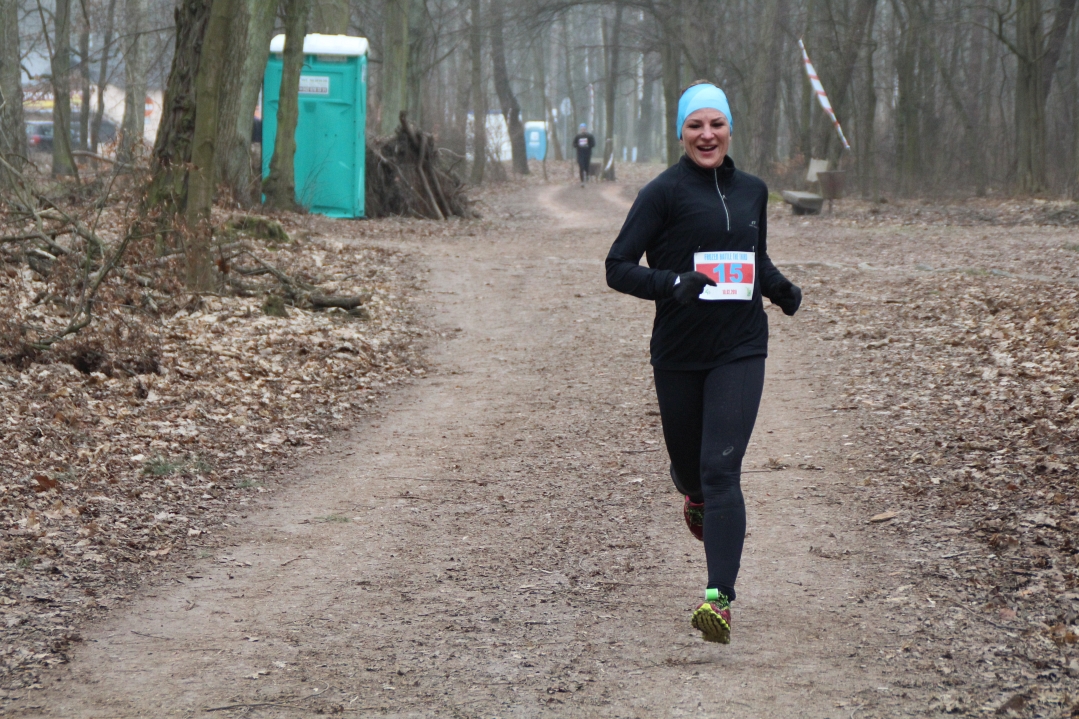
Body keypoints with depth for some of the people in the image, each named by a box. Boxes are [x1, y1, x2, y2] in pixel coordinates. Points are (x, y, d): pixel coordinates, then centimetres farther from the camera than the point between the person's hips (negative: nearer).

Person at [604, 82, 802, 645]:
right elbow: (618, 267, -10)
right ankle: (697, 498, 55)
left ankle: (720, 598, -19)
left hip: (740, 350, 1)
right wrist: (672, 283, -27)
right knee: (688, 464, 14)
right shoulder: (664, 192, -6)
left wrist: (780, 289, 5)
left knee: (721, 467, -13)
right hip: (678, 352, -1)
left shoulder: (752, 191, 9)